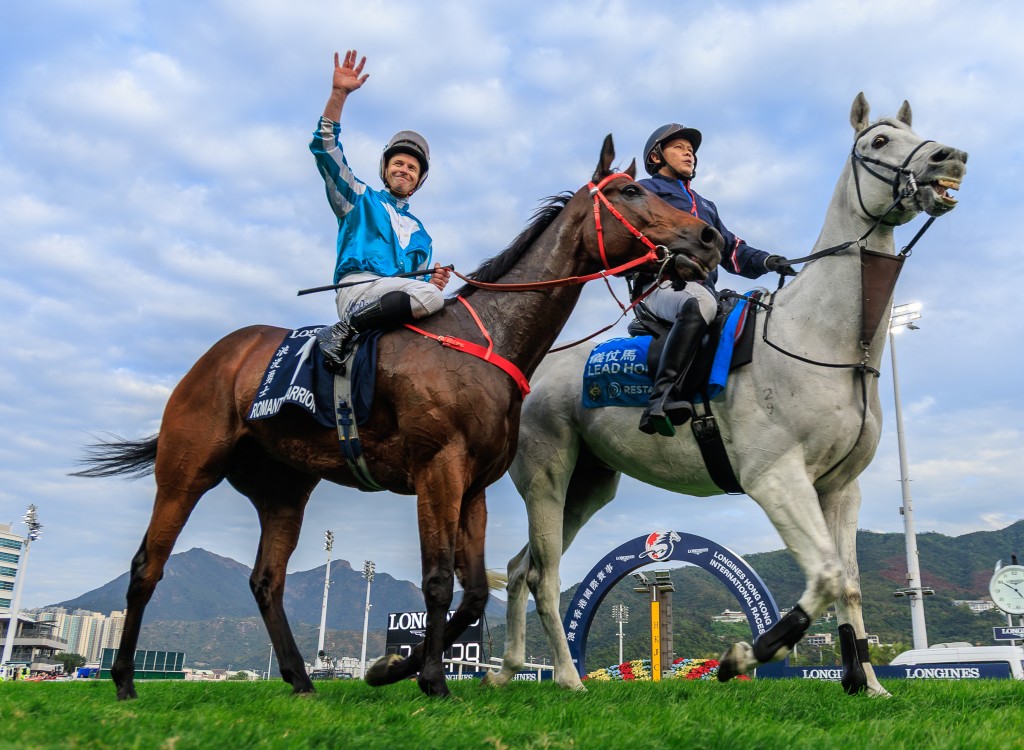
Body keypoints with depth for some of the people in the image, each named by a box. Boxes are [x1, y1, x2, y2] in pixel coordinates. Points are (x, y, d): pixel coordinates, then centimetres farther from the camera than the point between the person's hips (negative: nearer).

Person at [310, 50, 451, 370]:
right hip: (357, 289, -5)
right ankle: (340, 332, -25)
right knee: (430, 296, -32)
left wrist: (434, 281, 4)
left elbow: (420, 278, 29)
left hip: (399, 303, 5)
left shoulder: (420, 233, 31)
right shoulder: (360, 199, 19)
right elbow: (325, 150, 8)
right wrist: (338, 94, -4)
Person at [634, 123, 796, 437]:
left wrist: (764, 261, 8)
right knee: (700, 301, -41)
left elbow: (731, 250, 29)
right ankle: (661, 397, -50)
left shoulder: (706, 207, 37)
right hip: (659, 286, -8)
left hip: (702, 289, 8)